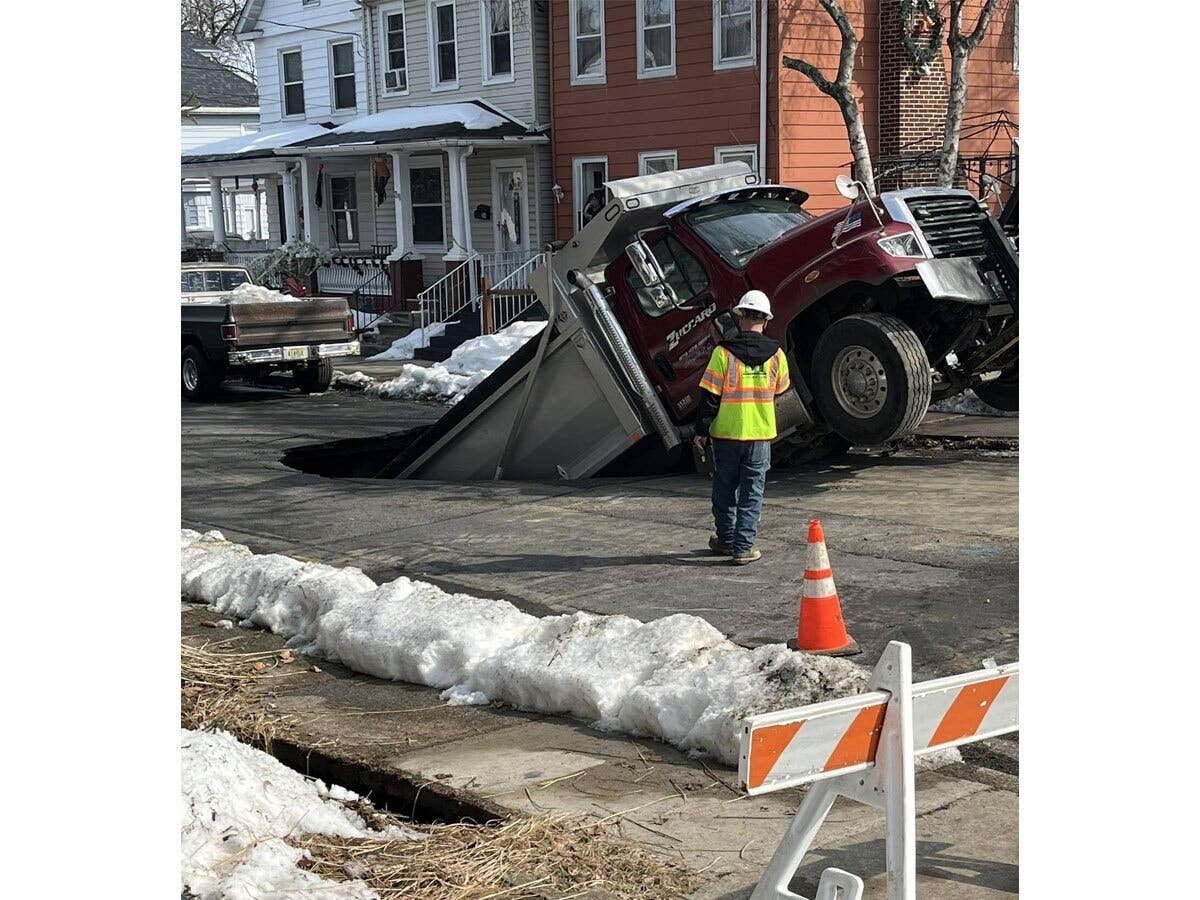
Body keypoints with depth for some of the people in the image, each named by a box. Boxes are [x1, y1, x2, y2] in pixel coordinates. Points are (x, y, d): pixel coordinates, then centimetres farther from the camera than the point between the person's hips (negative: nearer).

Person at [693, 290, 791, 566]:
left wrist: (702, 430, -2)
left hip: (726, 433, -1)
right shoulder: (775, 354, -3)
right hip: (761, 434, 1)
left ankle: (726, 539, 27)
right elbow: (781, 389, 15)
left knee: (724, 488, 15)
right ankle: (743, 547, 4)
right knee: (752, 493, 7)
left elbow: (710, 395, -10)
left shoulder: (723, 352, -11)